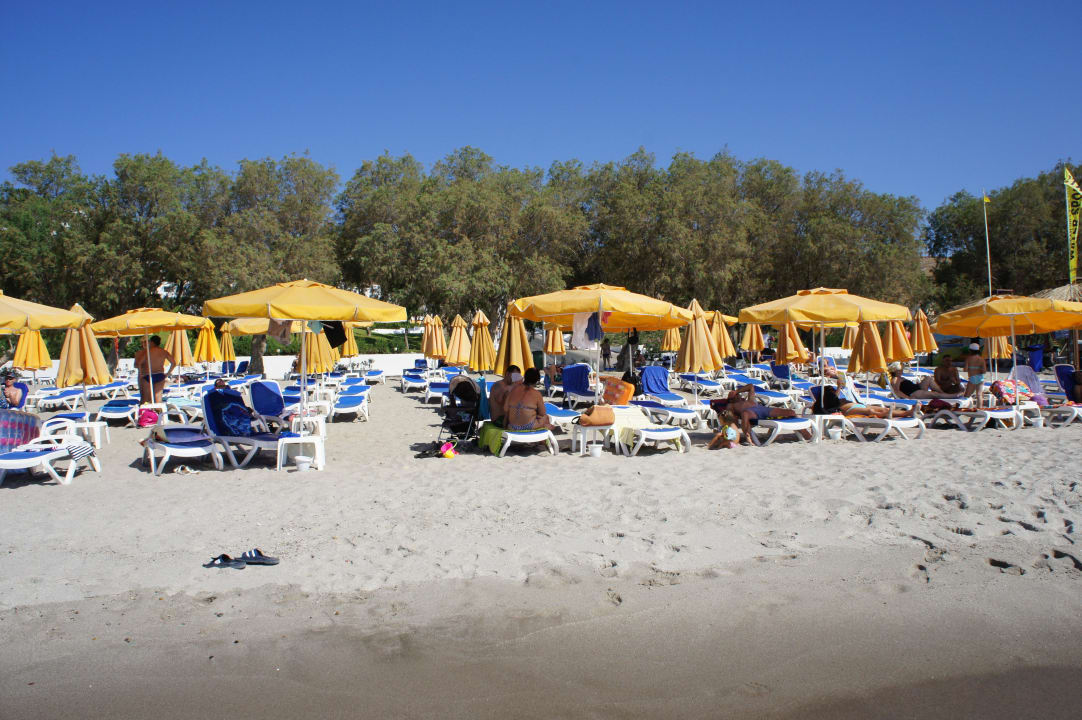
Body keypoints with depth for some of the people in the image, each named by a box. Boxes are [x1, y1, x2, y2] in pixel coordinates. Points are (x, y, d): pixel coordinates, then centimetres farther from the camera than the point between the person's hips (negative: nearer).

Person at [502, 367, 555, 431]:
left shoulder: (513, 389, 3)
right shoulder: (536, 394, -7)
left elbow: (505, 409, 3)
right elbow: (542, 413, 2)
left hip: (513, 427, 5)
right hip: (529, 427, -5)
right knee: (545, 417, 25)